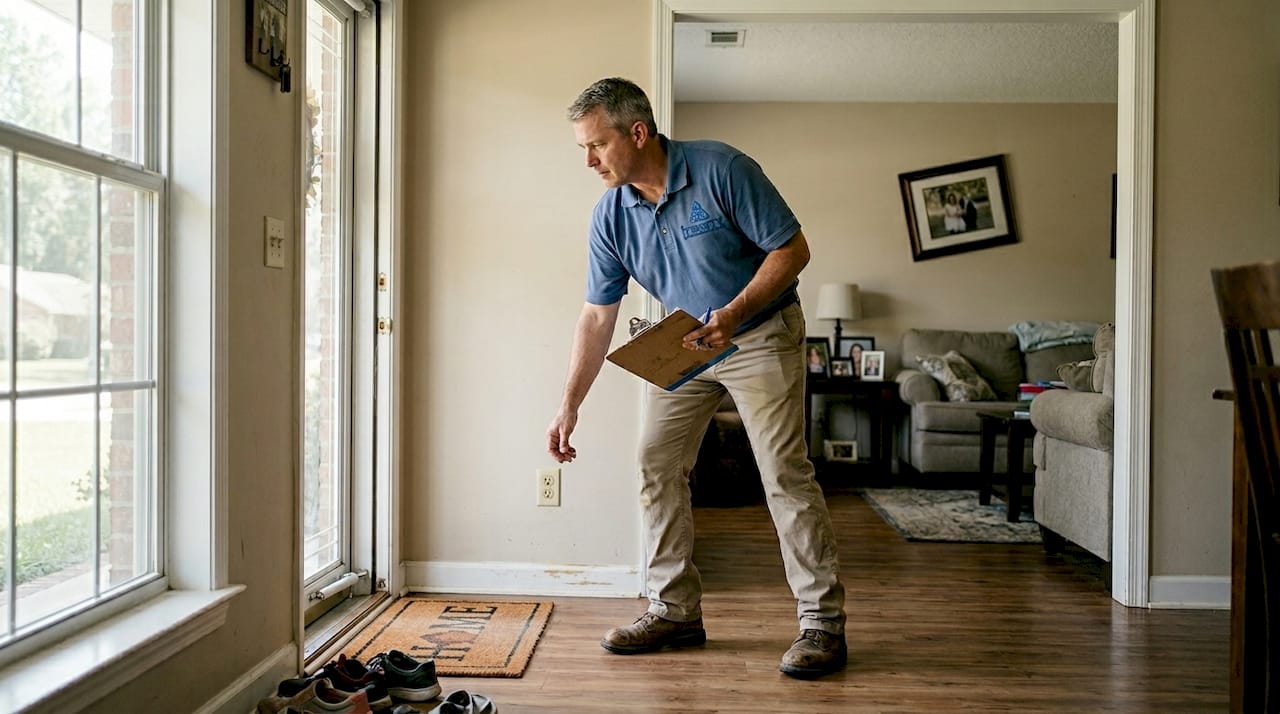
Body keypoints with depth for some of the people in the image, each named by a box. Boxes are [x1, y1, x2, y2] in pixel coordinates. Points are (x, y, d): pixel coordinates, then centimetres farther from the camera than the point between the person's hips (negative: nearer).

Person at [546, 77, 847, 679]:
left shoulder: (722, 170, -22)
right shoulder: (610, 216, -7)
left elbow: (792, 249, -18)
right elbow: (597, 317, -3)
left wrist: (733, 315, -30)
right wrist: (569, 405, -6)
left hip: (761, 334, -5)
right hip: (684, 344, 6)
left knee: (785, 472, -11)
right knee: (658, 466, 0)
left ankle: (823, 622, -1)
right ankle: (675, 610, 11)